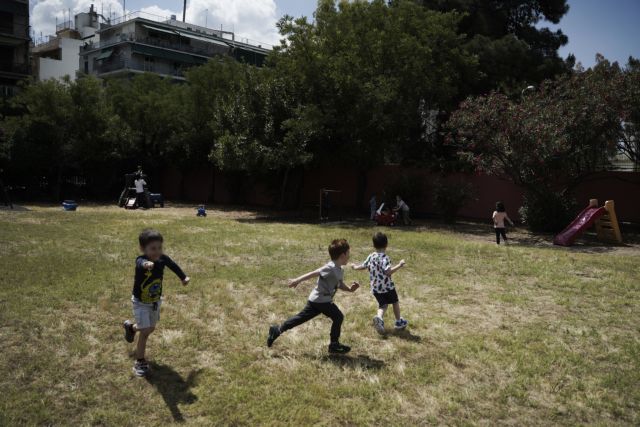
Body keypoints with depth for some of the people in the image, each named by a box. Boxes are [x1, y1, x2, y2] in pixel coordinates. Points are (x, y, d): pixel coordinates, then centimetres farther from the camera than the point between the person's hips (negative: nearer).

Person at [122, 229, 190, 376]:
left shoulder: (162, 258, -18)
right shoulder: (141, 260, -32)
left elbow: (173, 266, 4)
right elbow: (140, 263, -58)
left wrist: (183, 277, 17)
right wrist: (145, 264, -82)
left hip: (156, 301, 6)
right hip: (141, 302, -5)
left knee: (150, 328, 22)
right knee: (145, 331, -9)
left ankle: (131, 327, 54)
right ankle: (140, 362, 11)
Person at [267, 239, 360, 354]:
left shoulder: (339, 271, 9)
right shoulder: (330, 268, -22)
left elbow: (340, 285, 20)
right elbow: (313, 273, -22)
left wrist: (350, 289, 2)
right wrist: (298, 280, -21)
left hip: (316, 300, 9)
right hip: (321, 300, -9)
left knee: (302, 317, 13)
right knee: (338, 317, -4)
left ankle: (277, 330, 20)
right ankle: (334, 345, 7)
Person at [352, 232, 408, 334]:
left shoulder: (371, 256, 1)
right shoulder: (384, 257, -19)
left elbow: (363, 266, 13)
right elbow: (388, 272, -28)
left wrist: (355, 267, 32)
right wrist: (399, 265, -25)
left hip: (375, 288, 5)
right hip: (387, 286, -5)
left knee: (383, 304, 14)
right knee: (395, 302, 18)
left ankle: (379, 317, -16)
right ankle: (399, 322, 29)